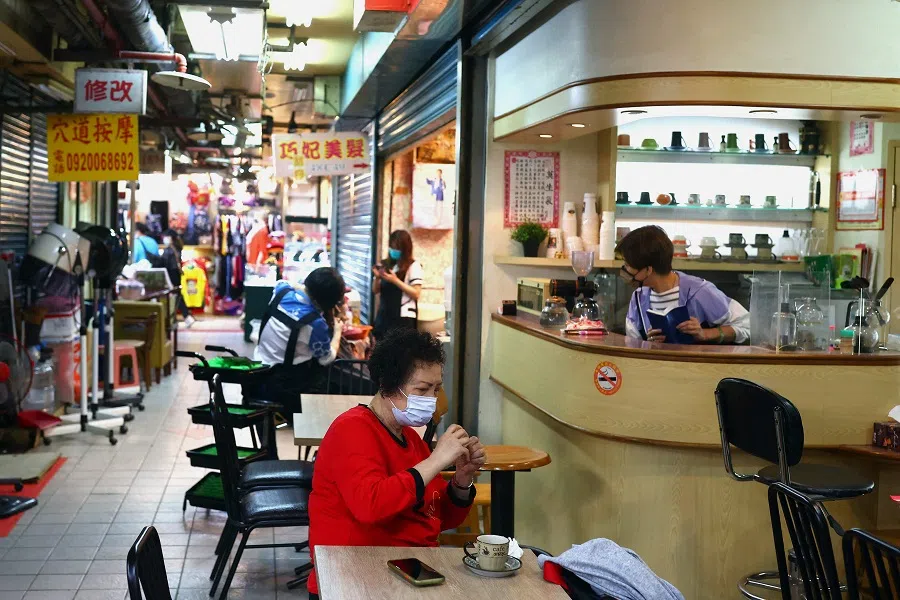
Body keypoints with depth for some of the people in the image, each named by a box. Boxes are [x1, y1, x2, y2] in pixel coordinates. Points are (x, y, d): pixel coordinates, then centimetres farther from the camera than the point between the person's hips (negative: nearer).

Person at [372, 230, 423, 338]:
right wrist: (377, 277, -6)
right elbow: (376, 290, 15)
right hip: (383, 316, 6)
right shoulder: (386, 264, 10)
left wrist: (395, 280, -17)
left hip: (403, 318, -6)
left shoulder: (414, 266, -5)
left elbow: (416, 294, -11)